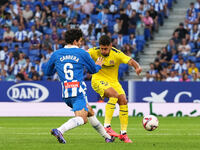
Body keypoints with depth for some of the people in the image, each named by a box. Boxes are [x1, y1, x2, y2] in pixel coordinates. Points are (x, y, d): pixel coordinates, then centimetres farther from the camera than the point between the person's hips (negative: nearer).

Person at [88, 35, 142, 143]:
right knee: (114, 95, -30)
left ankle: (123, 133, -1)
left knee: (123, 101, -12)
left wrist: (137, 67, -42)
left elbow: (131, 61, -21)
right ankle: (107, 126, -33)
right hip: (98, 80, -4)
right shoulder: (94, 52, -14)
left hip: (113, 81, 4)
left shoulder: (117, 54, -14)